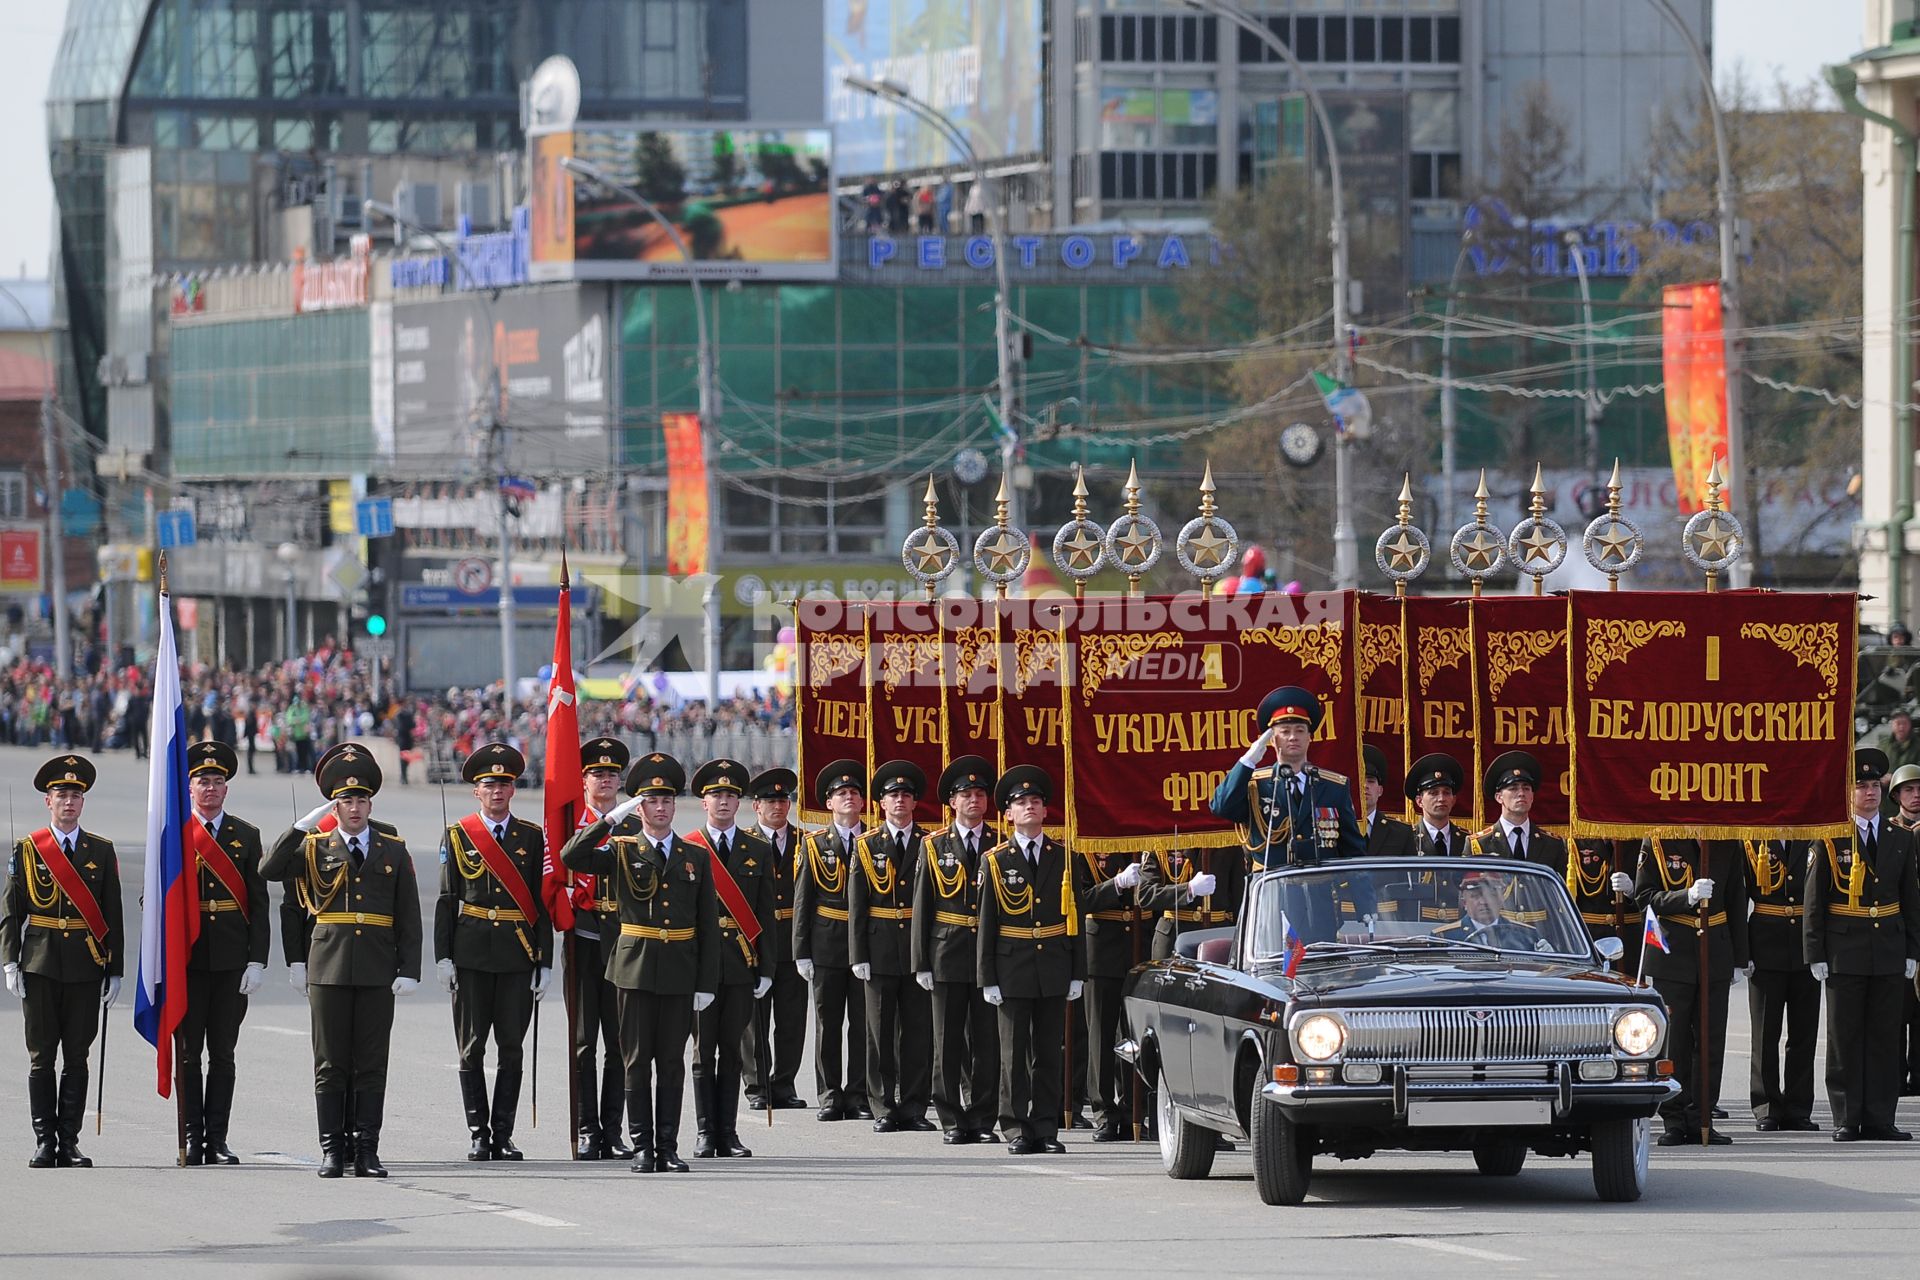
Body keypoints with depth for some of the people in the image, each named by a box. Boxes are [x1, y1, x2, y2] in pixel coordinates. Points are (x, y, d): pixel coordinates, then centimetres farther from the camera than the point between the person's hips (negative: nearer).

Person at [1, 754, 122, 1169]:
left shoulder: (102, 851, 8)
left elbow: (112, 916, 8)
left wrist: (114, 971, 3)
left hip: (85, 969, 1)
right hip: (40, 967, -1)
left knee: (77, 1059, 3)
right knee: (42, 1059, 1)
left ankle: (69, 1143, 6)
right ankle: (44, 1143, 4)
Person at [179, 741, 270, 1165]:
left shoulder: (246, 836, 8)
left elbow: (259, 903, 5)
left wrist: (257, 959, -4)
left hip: (232, 959, 1)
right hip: (186, 958, -1)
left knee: (223, 1053, 4)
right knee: (187, 1053, 1)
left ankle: (217, 1139, 8)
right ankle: (192, 1139, 5)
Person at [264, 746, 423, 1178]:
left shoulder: (394, 852, 10)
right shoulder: (315, 847, 7)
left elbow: (409, 918, 8)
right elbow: (270, 870, -8)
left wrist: (409, 970, 0)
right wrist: (304, 825, -12)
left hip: (377, 973, 1)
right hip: (328, 968, -1)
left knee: (371, 1064, 2)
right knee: (330, 1065, 1)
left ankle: (367, 1151, 4)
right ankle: (332, 1152, 4)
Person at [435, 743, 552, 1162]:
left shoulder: (532, 837, 6)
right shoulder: (457, 836, 5)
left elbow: (541, 903, 5)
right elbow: (446, 901, 4)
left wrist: (545, 962, 0)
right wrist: (443, 956, -4)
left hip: (518, 955, 1)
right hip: (472, 954, 0)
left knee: (512, 1048, 2)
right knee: (472, 1049, 1)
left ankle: (503, 1134, 8)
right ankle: (478, 1135, 6)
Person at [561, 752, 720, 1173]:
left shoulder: (696, 857, 9)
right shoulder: (621, 851, 4)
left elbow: (709, 925, 8)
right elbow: (571, 857, -14)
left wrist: (706, 982, 2)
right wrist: (612, 819, -17)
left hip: (680, 975, 2)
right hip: (636, 968, -2)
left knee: (672, 1063, 4)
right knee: (637, 1061, 0)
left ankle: (668, 1149, 8)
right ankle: (642, 1149, 4)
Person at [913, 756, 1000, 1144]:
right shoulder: (934, 846, 6)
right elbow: (922, 907, 5)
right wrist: (921, 963, -2)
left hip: (990, 957, 1)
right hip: (947, 957, -1)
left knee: (987, 1041, 1)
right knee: (948, 1043, 1)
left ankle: (983, 1119, 8)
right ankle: (952, 1122, 6)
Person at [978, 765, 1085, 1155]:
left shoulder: (1063, 857, 8)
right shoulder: (996, 861, 3)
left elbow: (1074, 916, 9)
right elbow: (987, 922, 2)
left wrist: (1077, 973, 3)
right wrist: (988, 979, -3)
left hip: (1053, 971, 2)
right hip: (1013, 970, -2)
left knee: (1050, 1053, 4)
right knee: (1014, 1053, 0)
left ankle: (1046, 1129, 9)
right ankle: (1016, 1130, 4)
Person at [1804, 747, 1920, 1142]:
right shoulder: (1828, 840, -1)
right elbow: (1814, 902, -1)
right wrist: (1816, 954, -6)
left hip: (1888, 954, 3)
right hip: (1844, 953, -3)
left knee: (1884, 1036, 3)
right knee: (1845, 1038, 0)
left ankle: (1879, 1118, 7)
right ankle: (1846, 1120, 4)